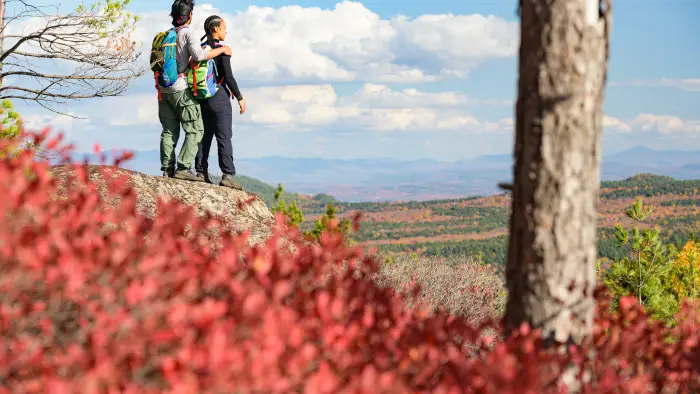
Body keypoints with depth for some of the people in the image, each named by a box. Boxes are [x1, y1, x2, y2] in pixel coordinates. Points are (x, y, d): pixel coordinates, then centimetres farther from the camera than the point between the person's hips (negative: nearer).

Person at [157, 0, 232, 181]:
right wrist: (221, 49, -9)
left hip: (164, 89, 7)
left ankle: (167, 168, 5)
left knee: (169, 131, 10)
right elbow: (198, 55, -21)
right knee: (195, 130, -1)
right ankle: (183, 168, -11)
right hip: (181, 88, -7)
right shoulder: (188, 33, -7)